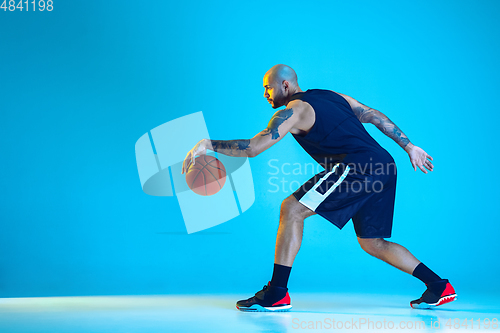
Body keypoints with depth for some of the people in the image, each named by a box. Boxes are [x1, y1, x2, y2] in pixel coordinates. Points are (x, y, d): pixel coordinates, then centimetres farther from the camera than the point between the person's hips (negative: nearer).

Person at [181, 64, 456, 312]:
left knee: (291, 209, -9)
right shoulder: (332, 96, 24)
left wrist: (208, 144, -4)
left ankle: (277, 293, -11)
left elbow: (252, 148, -11)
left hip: (357, 166, -9)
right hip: (382, 168, 9)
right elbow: (375, 116, 22)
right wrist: (409, 147, 24)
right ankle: (439, 287, 20)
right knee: (372, 243, 19)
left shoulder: (294, 110, -1)